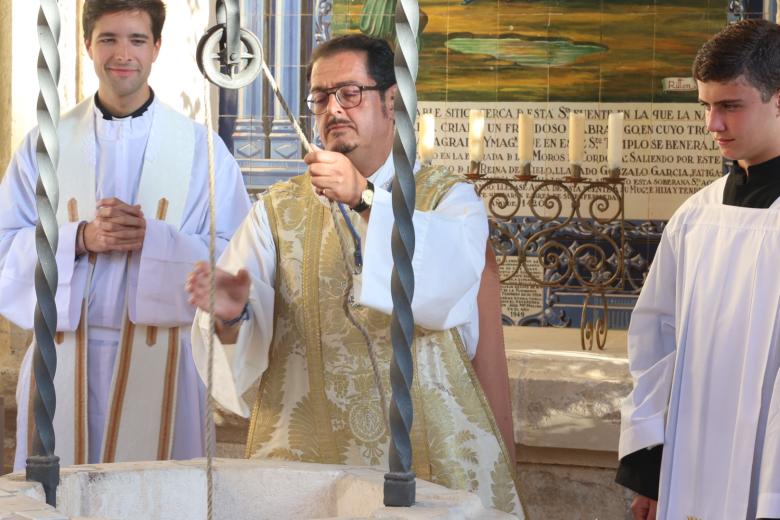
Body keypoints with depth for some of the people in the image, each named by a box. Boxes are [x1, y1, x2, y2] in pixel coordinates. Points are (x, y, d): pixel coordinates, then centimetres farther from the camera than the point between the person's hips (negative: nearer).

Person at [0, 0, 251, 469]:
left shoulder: (200, 149, 3)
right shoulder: (46, 143, 7)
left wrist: (151, 237, -17)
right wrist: (80, 238, -15)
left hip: (161, 358, -1)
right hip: (64, 357, 1)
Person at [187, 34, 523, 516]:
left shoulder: (448, 197, 4)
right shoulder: (279, 210, 8)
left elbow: (450, 278, -19)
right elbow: (245, 343, -5)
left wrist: (367, 198, -26)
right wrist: (231, 315, -27)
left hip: (430, 448, -1)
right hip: (307, 449, 1)